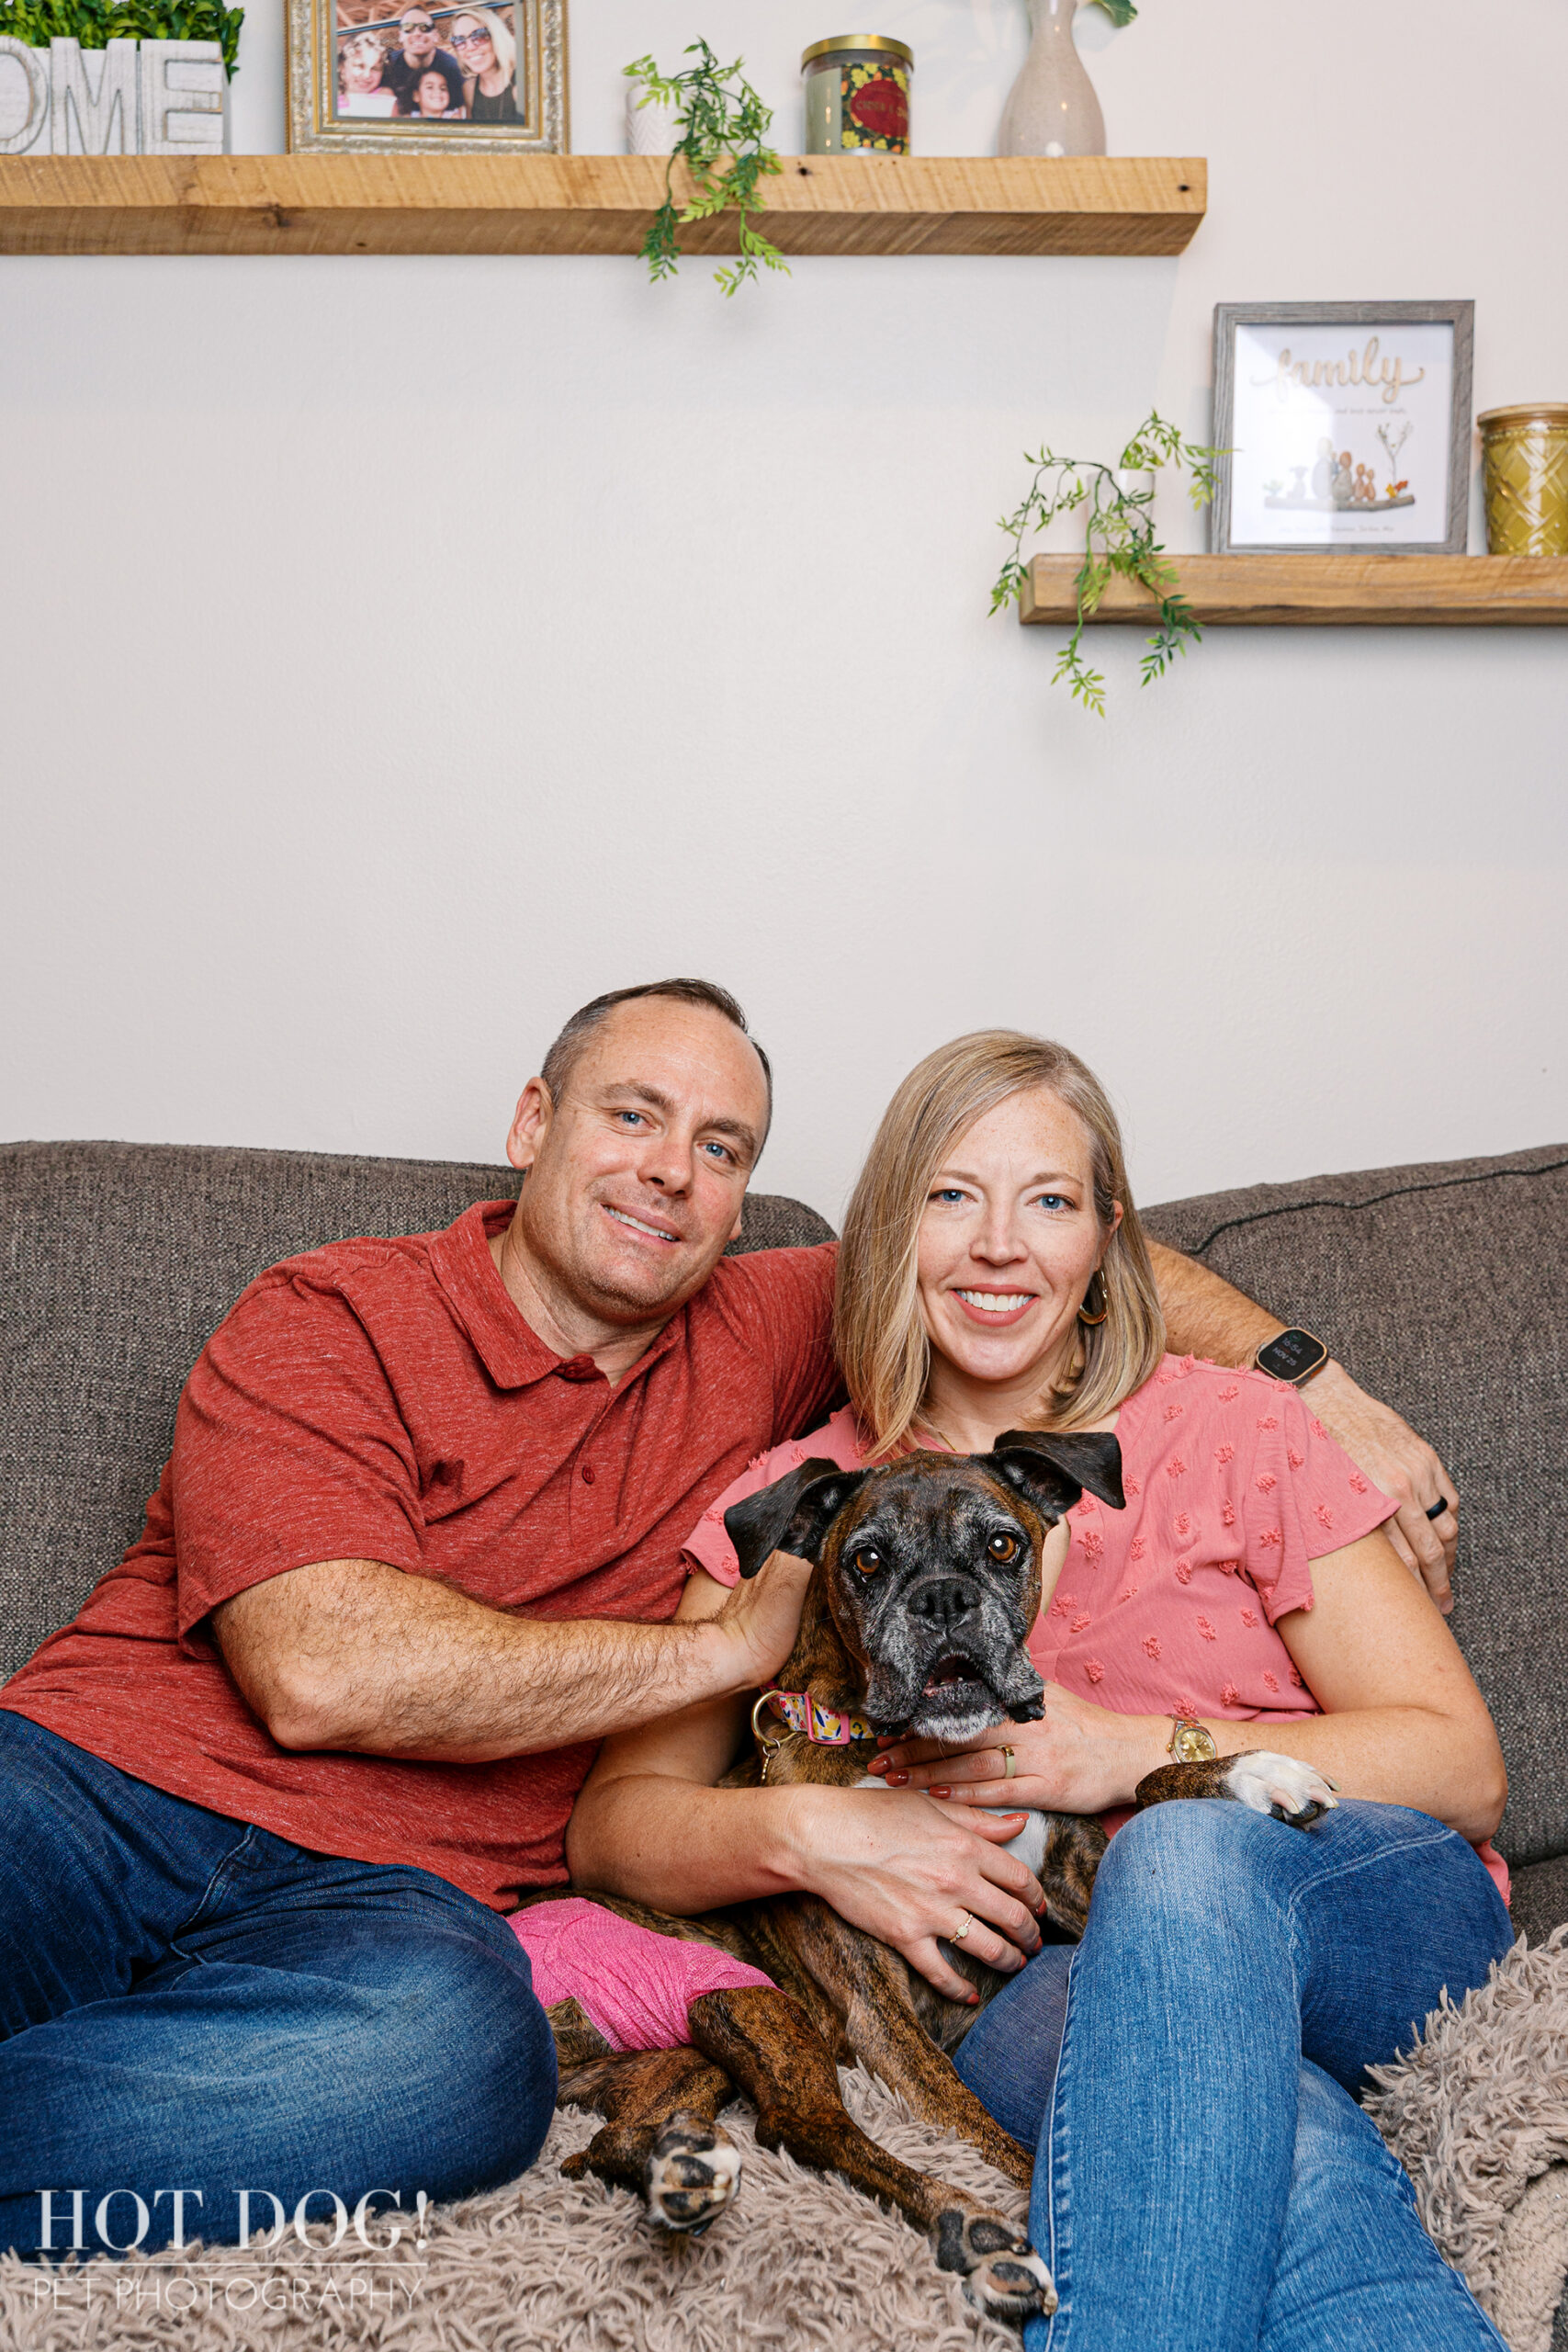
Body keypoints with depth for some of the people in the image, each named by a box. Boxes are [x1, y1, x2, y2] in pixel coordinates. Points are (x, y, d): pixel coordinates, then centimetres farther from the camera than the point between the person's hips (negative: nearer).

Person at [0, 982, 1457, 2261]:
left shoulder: (754, 1347, 16)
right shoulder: (327, 1321, 1)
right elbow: (319, 1671, -13)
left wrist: (1310, 1380, 8)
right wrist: (730, 1647, -5)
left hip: (387, 1892, 4)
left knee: (456, 2047, -35)